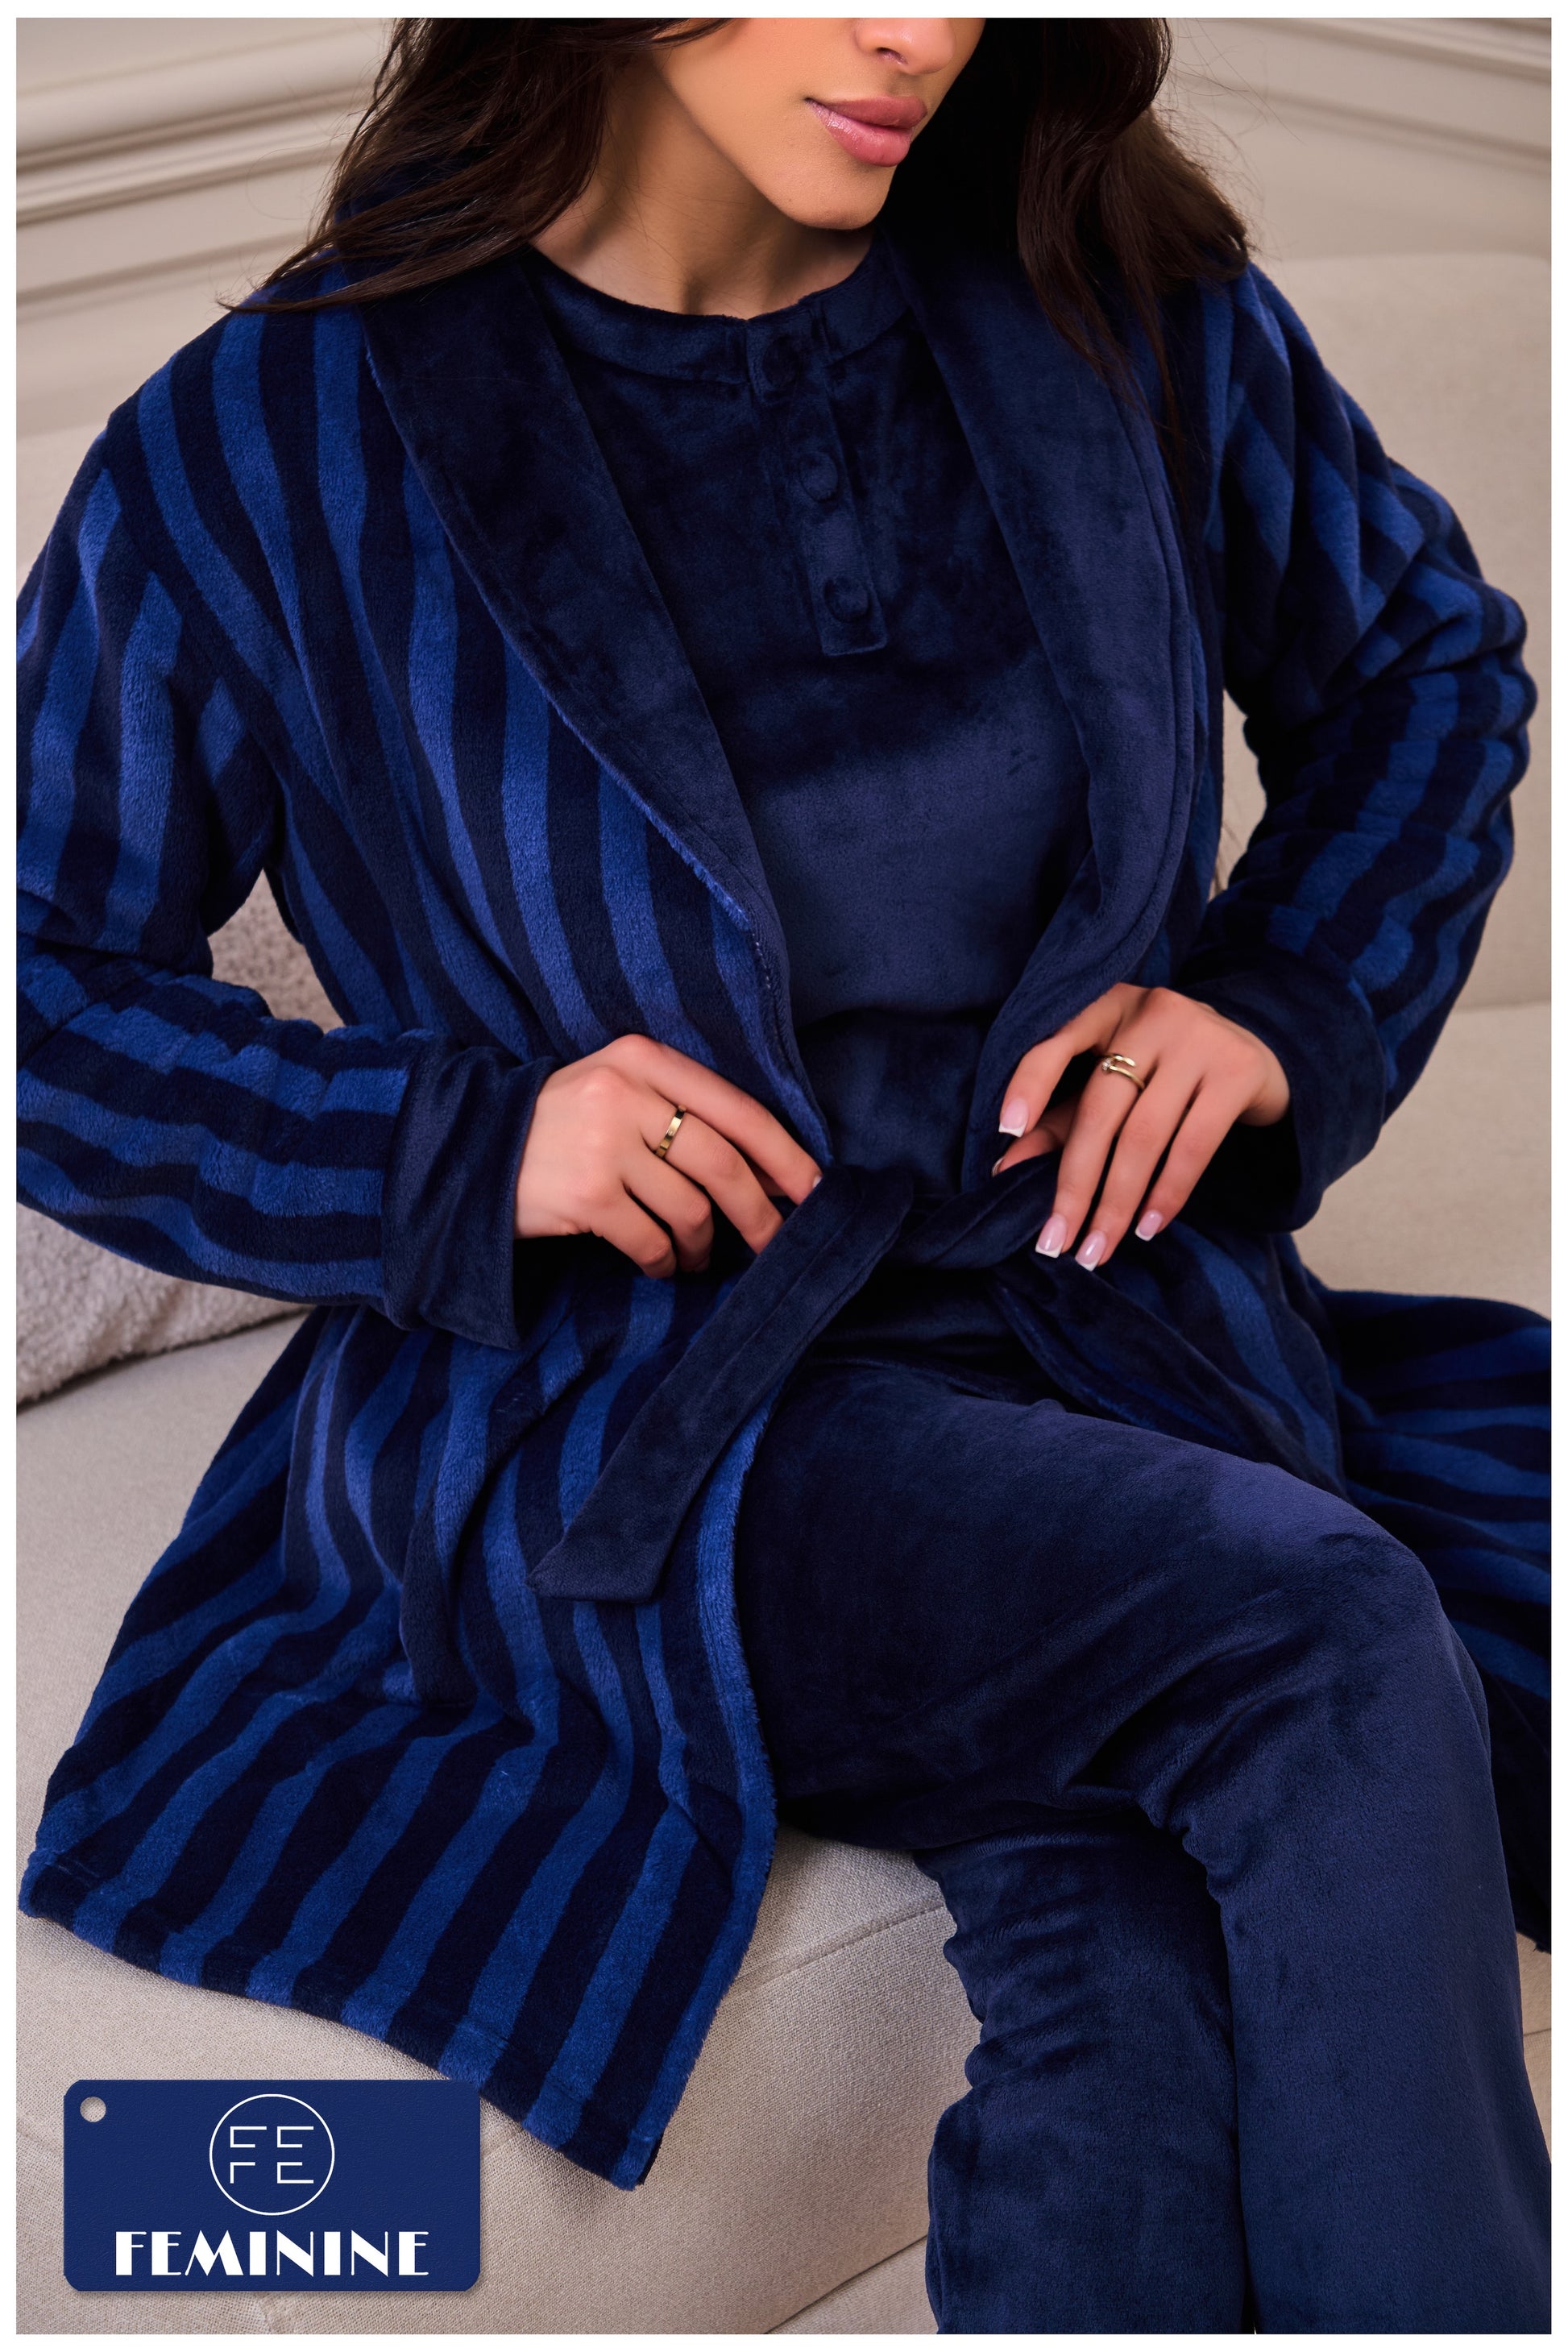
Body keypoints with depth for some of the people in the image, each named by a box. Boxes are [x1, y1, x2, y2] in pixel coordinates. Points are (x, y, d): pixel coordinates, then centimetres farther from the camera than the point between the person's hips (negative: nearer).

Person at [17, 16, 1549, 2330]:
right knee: (1331, 1647, -29)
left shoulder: (1122, 311, 4)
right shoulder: (278, 449, -5)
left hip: (1115, 1328, 3)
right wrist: (458, 1146, -14)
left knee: (1139, 1980, -28)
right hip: (613, 1426, -3)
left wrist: (1289, 1002, 2)